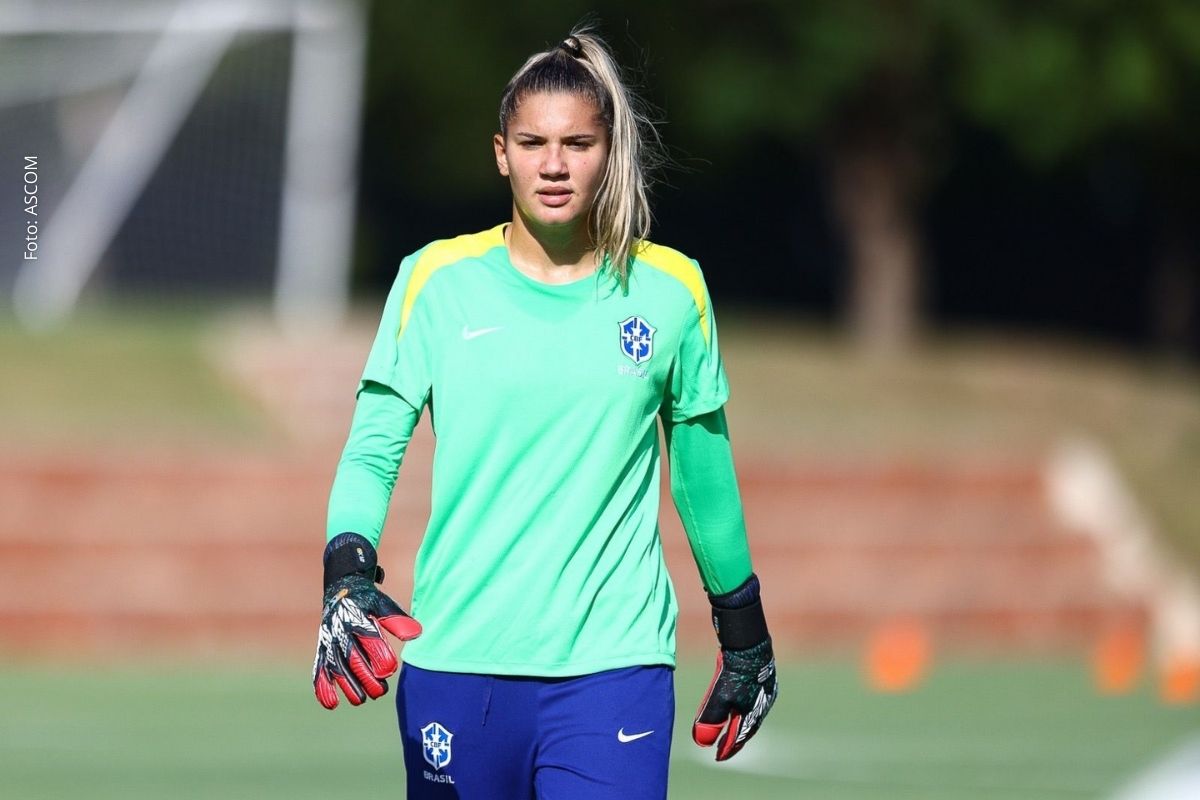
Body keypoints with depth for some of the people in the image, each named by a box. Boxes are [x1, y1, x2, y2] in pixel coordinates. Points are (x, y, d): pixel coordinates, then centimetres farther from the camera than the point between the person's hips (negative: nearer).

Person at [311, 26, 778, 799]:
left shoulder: (670, 289, 4)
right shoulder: (437, 280, 2)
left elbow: (705, 474, 13)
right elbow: (372, 451, -1)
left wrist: (744, 635, 17)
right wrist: (348, 575, -18)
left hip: (613, 668, 0)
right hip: (455, 662, 0)